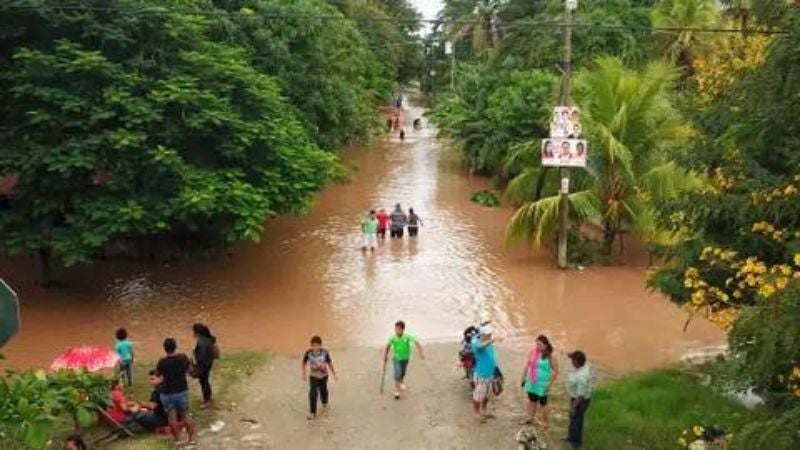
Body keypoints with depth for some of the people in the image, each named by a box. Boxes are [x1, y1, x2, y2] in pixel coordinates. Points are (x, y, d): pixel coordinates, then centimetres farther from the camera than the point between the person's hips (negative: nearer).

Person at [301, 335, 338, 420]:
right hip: (313, 377, -1)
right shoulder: (308, 353, -22)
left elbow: (329, 363, -7)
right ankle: (312, 413, 5)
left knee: (323, 391, 21)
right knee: (313, 394, -9)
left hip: (323, 376, 1)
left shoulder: (325, 353, -21)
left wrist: (334, 374, 0)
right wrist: (303, 373, -6)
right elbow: (303, 363, -5)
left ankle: (324, 404, 52)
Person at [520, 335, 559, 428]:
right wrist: (523, 378, 8)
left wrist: (549, 384, -14)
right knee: (532, 400, 20)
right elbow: (527, 365, 6)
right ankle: (531, 418, 37)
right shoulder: (533, 352, -3)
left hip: (542, 384, -5)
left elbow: (556, 371, -13)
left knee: (543, 403, 8)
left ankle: (544, 422, 23)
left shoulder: (549, 357, -17)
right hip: (531, 382, 5)